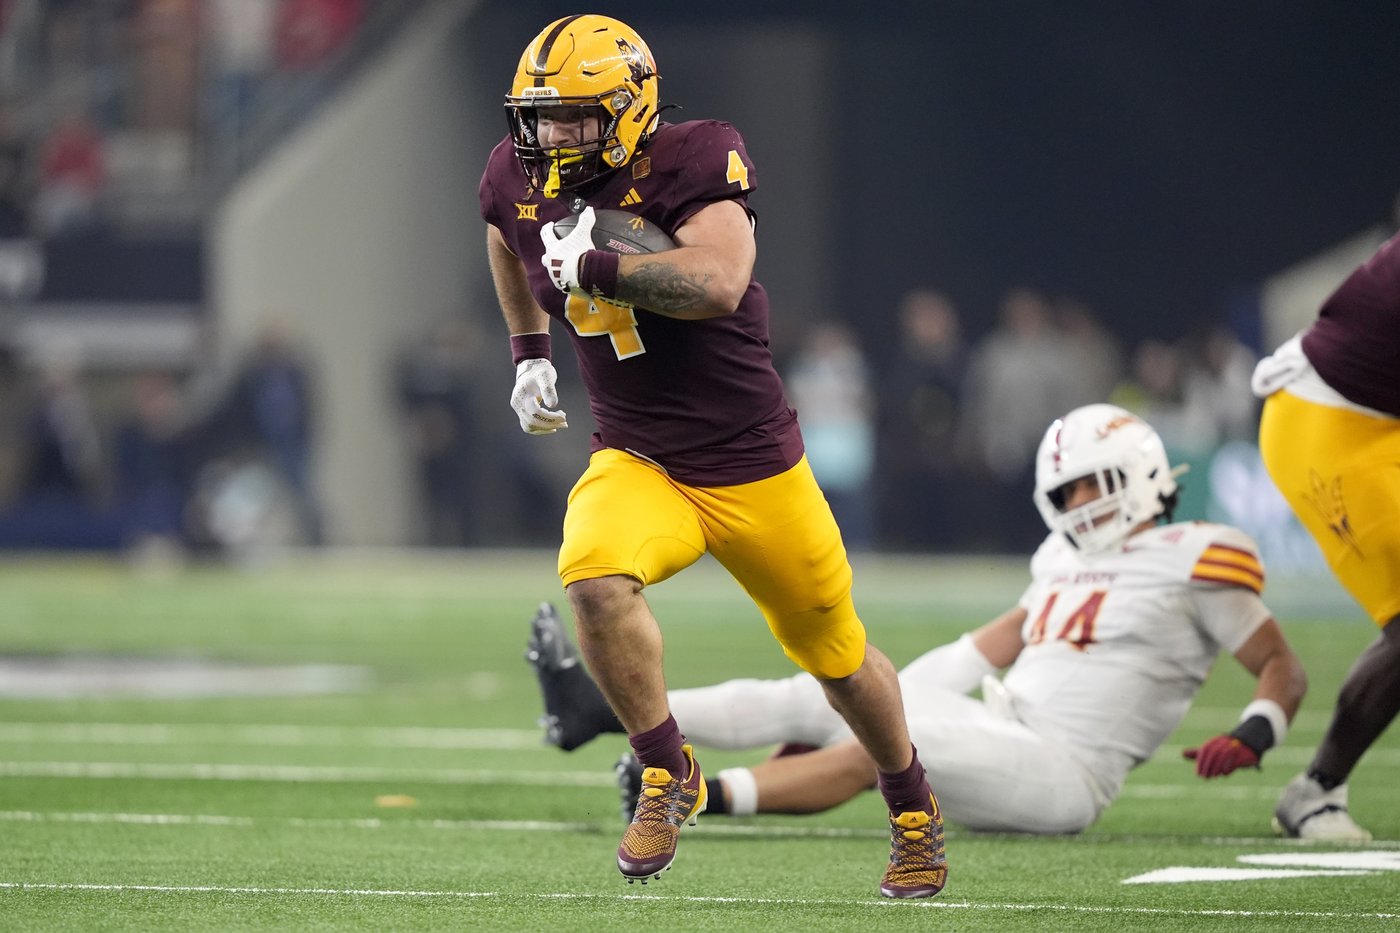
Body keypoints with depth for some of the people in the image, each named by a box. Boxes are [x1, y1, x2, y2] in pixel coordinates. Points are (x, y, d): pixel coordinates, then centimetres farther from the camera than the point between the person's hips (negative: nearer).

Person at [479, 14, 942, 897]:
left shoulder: (695, 160, -19)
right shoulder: (523, 180, -3)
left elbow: (719, 284, -35)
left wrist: (594, 267, -34)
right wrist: (529, 351, 20)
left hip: (752, 465, -3)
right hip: (638, 462, 3)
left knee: (833, 652, 13)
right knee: (595, 576, -30)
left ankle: (914, 809, 41)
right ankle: (668, 776, -10)